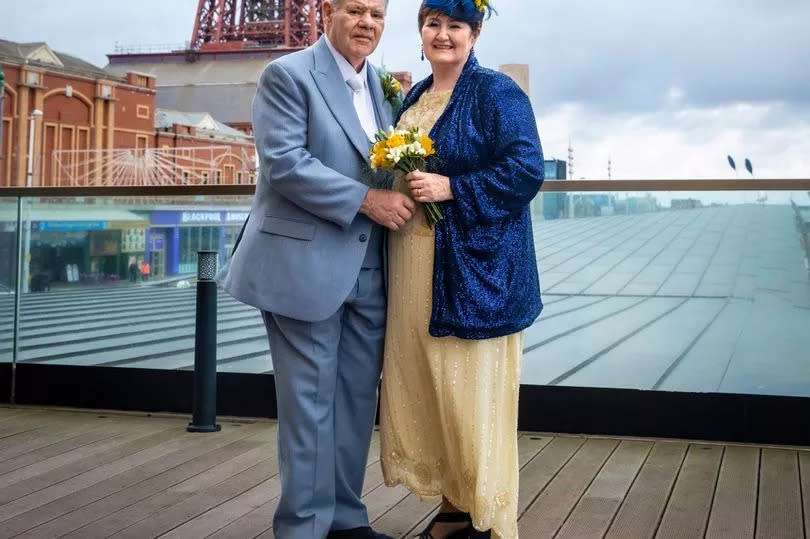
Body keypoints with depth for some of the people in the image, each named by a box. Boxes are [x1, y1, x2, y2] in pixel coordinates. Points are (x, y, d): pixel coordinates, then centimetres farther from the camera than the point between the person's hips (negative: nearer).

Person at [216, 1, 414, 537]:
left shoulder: (383, 86, 15)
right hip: (306, 263, -7)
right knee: (310, 400, 0)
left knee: (357, 397, 12)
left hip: (369, 268, 7)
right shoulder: (288, 75, -6)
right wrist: (365, 198, -19)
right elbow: (284, 162, -16)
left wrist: (401, 196, 2)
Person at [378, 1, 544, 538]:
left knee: (474, 390, -3)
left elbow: (527, 169, -14)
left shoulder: (496, 92, -6)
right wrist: (394, 189, 4)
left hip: (474, 268, -7)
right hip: (415, 268, 8)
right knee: (427, 386, 10)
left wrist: (452, 188, -20)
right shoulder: (415, 97, 16)